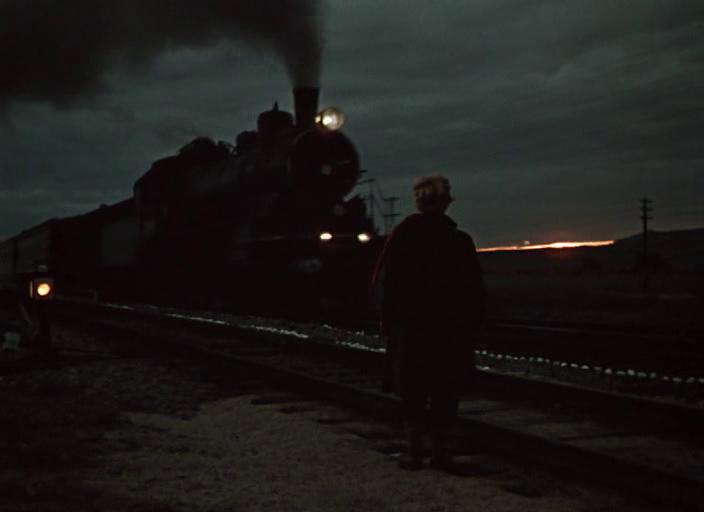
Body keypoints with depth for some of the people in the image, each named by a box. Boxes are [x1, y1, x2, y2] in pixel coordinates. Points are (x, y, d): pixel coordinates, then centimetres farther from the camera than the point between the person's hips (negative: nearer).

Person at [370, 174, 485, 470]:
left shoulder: (401, 236, -7)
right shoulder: (460, 241, -3)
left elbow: (381, 282, -4)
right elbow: (475, 291, 1)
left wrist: (387, 318, 8)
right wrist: (471, 329, 10)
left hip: (409, 327, -1)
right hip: (451, 331, 1)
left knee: (412, 393, 8)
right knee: (445, 394, 9)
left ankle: (414, 451, 8)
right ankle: (440, 452, 9)